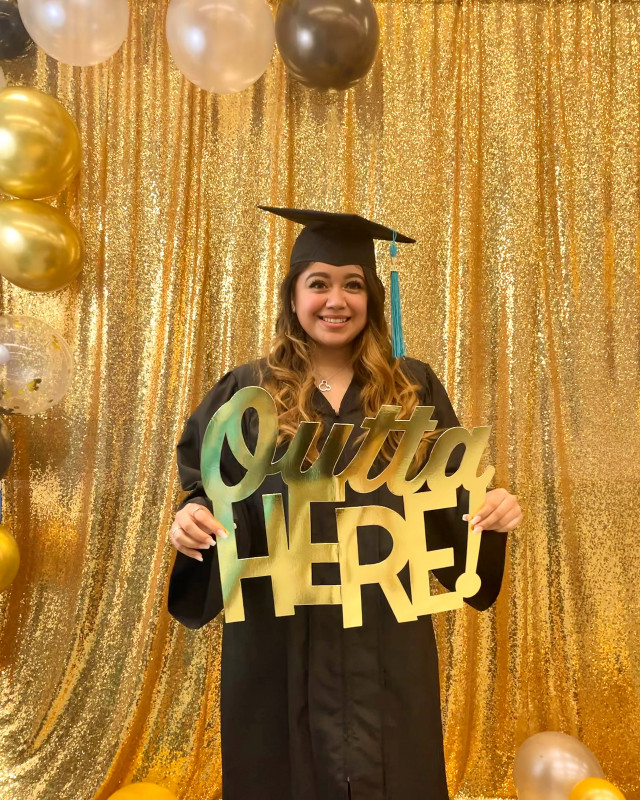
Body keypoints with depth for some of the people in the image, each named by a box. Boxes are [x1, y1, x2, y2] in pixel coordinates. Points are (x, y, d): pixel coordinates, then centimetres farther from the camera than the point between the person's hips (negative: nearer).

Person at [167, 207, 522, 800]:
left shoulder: (415, 390, 1)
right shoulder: (245, 394, -2)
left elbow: (454, 495, 6)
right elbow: (206, 495, 1)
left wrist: (491, 508, -14)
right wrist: (194, 520, -20)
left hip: (387, 639, 1)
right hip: (280, 643, 0)